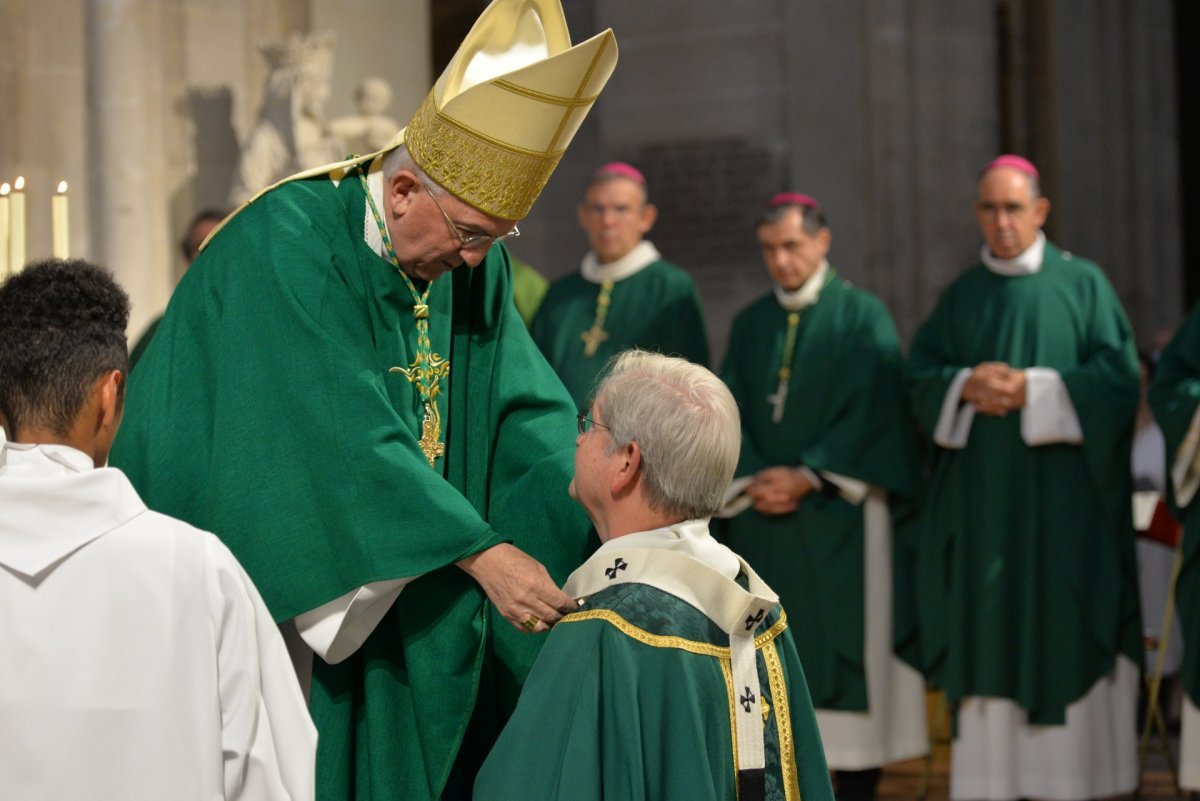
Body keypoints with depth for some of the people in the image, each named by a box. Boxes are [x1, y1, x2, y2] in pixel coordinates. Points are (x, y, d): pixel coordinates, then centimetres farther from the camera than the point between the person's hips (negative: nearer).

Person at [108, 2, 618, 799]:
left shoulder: (475, 262, -1)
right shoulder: (285, 244, -22)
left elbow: (529, 412, -5)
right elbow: (348, 437, -30)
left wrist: (614, 530, -21)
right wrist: (483, 553, -33)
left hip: (393, 601, 6)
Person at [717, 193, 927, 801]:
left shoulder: (862, 317, 0)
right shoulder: (749, 324, 14)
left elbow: (871, 411, -8)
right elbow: (732, 410, 7)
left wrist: (807, 477, -14)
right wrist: (754, 477, -10)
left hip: (837, 514, -4)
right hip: (762, 515, 4)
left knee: (845, 647, -4)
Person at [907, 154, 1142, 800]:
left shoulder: (1083, 284, 2)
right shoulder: (961, 295, 12)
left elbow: (1119, 377, -5)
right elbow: (920, 376, 9)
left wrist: (1034, 389, -15)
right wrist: (966, 386, -11)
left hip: (1064, 489, -3)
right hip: (981, 496, 3)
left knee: (1067, 627, -4)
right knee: (987, 629, 1)